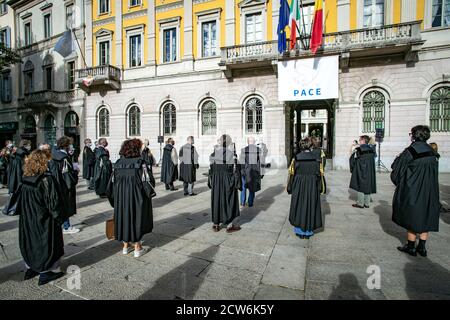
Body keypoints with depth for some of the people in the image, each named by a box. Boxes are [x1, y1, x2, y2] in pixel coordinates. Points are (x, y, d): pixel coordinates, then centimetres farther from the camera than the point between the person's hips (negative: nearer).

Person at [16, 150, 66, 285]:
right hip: (44, 221, -7)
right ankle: (45, 273, 17)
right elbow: (54, 202, -20)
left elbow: (20, 201, 10)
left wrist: (24, 213, 21)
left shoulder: (25, 179, -1)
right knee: (45, 244, 7)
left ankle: (30, 269, 35)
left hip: (27, 219, 7)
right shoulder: (47, 179, -22)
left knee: (30, 242, 21)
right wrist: (59, 218, -9)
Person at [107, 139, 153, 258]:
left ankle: (125, 246, 29)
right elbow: (146, 181, -15)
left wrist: (115, 197, 14)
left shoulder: (118, 163, 2)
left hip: (120, 197, 5)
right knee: (137, 218, 8)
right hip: (136, 196, -4)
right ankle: (137, 248, 17)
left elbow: (113, 181, 5)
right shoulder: (140, 162, -12)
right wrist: (148, 195, -1)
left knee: (123, 218, 17)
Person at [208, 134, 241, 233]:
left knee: (216, 201, 13)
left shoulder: (214, 153, -1)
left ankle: (215, 225, 20)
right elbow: (236, 169, -11)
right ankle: (230, 225, 15)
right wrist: (238, 183, -4)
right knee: (230, 201, 8)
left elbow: (211, 168, 2)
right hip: (228, 180, -3)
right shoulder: (232, 153, -12)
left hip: (217, 181, 4)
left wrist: (210, 182, 11)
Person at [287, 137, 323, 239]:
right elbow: (318, 173, -3)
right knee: (311, 206, 13)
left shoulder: (297, 157, -9)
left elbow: (293, 173, -7)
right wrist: (318, 188, 6)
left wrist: (290, 188, 2)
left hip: (299, 185, -1)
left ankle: (300, 230, 20)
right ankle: (308, 231, 22)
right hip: (312, 186, 1)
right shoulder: (316, 157, -4)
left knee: (299, 206, 12)